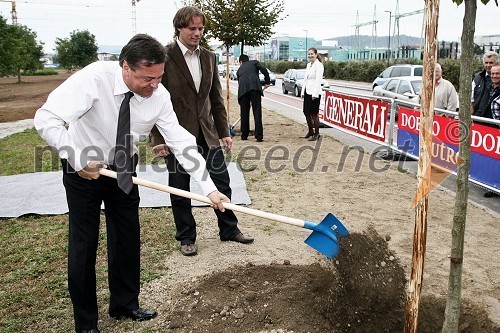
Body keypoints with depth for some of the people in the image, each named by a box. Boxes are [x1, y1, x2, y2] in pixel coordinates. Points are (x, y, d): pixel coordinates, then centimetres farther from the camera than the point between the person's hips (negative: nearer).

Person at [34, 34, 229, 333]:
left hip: (123, 169, 4)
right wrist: (78, 160, -36)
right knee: (84, 243, 3)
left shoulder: (159, 95, -20)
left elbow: (181, 142, -20)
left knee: (128, 238, 10)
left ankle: (124, 304, 32)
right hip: (83, 168, -4)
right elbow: (47, 119, -32)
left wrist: (209, 188, -25)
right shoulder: (94, 78, -31)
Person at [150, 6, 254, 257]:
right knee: (180, 189, 7)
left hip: (206, 133, 5)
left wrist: (224, 131, 9)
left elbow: (216, 98, 12)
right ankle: (186, 238, 24)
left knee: (222, 182, 9)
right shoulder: (164, 57, -10)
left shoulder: (208, 57, 8)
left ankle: (229, 229, 28)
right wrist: (158, 139, -14)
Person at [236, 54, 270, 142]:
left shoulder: (239, 69, 33)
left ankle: (244, 135, 19)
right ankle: (259, 136, -7)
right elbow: (264, 70, 3)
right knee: (257, 112, -3)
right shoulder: (254, 62, 24)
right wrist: (267, 82, 12)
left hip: (243, 89, 2)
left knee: (244, 113, 12)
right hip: (255, 87, -2)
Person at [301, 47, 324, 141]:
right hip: (307, 92, 8)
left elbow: (318, 80, -16)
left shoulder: (319, 65, -9)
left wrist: (315, 94, -21)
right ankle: (310, 131, 26)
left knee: (314, 114, -3)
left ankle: (316, 133, 7)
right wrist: (303, 92, 13)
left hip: (314, 93, -8)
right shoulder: (308, 65, 16)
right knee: (306, 113, 12)